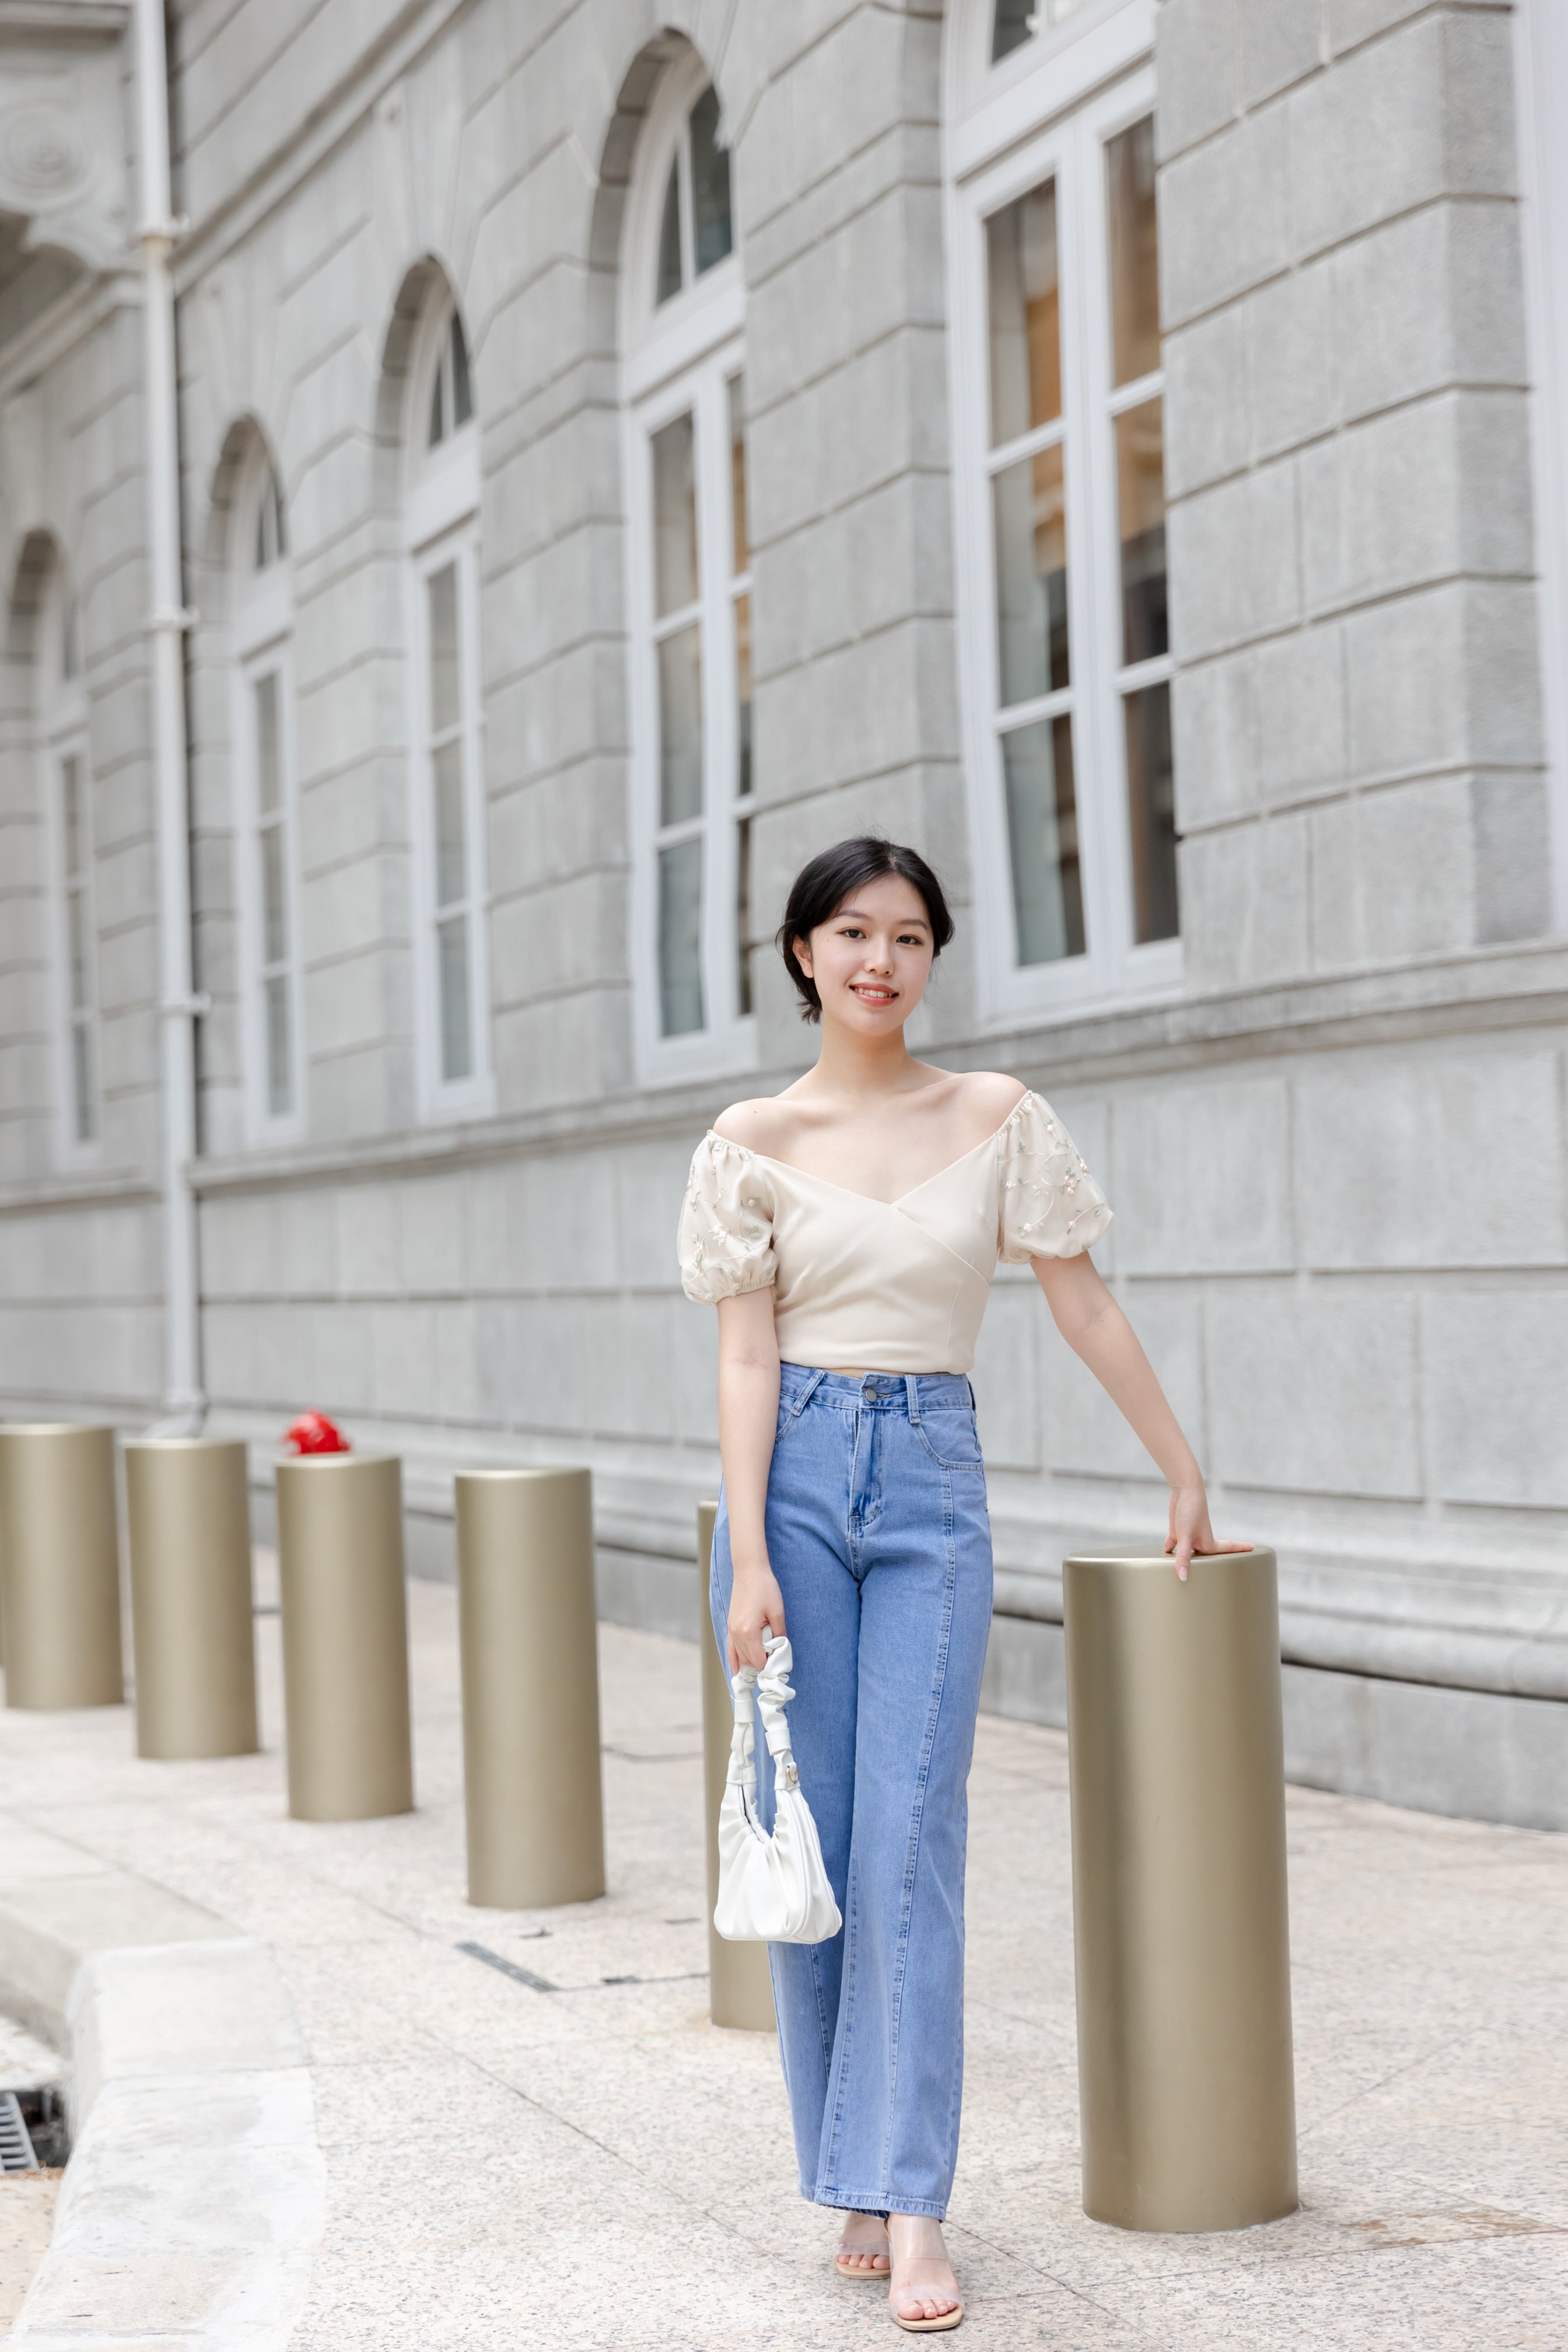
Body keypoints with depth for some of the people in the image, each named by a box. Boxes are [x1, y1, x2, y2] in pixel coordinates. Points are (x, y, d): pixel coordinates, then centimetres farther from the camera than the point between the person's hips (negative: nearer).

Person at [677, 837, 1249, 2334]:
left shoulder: (998, 1120, 4)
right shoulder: (756, 1143, 3)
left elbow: (1085, 1309, 9)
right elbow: (746, 1360, -1)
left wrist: (1185, 1477, 11)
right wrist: (750, 1560, -9)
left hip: (931, 1483, 0)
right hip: (795, 1475, 0)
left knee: (909, 1843, -8)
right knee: (807, 1838, 2)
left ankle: (910, 2208, -6)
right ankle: (855, 2181, 14)